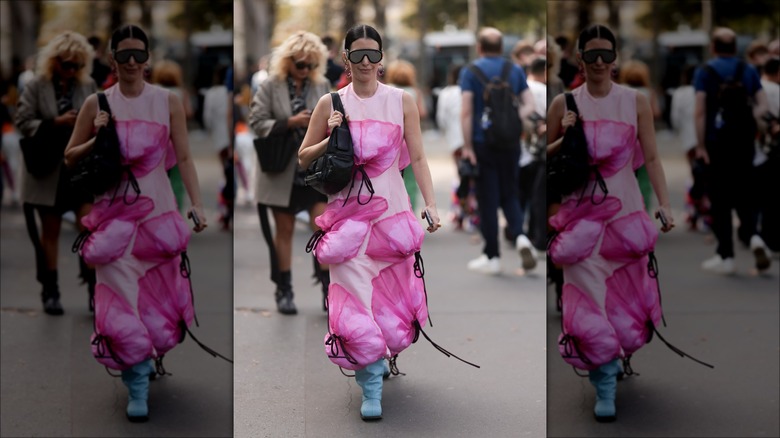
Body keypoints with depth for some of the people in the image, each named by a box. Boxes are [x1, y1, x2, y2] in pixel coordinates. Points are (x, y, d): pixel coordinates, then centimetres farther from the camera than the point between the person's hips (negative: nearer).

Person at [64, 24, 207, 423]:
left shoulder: (168, 102, 0)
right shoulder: (97, 104, 0)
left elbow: (184, 157, -1)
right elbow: (70, 157, 7)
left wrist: (196, 203, -10)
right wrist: (97, 138, -11)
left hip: (158, 211, 1)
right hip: (115, 215, -1)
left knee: (158, 293, 10)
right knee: (123, 297, -7)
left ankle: (144, 360, 36)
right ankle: (138, 390, -2)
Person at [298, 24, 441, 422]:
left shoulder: (402, 102, 3)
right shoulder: (331, 104, 2)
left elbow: (418, 157, 1)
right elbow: (304, 158, 8)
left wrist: (430, 204, -9)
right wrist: (331, 138, -10)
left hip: (392, 213, 1)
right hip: (348, 217, -1)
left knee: (391, 294, 8)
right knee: (355, 297, -8)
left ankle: (376, 359, 35)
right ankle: (371, 389, -1)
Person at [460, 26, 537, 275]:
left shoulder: (470, 72, -5)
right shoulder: (515, 71, 7)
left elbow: (466, 112, -12)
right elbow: (529, 105, 1)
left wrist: (467, 147, -12)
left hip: (483, 143, -3)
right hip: (510, 143, 3)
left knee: (488, 200, 3)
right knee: (509, 194, 16)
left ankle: (492, 257, 8)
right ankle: (520, 236, -10)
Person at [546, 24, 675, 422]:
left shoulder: (636, 102, 1)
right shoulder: (564, 104, 1)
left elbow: (650, 157, -3)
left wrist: (663, 203, -13)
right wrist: (564, 138, -12)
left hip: (625, 213, 1)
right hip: (582, 215, -1)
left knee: (624, 294, 9)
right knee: (589, 296, -8)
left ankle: (608, 359, 36)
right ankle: (605, 388, -2)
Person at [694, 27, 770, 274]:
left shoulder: (705, 73, -4)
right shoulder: (749, 71, 7)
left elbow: (700, 111, -12)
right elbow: (762, 105, -2)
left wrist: (700, 145, -10)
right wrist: (751, 127, 2)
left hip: (717, 143, -3)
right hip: (745, 143, 3)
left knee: (720, 201, 5)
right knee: (743, 195, 16)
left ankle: (725, 256, 7)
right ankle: (752, 236, -9)